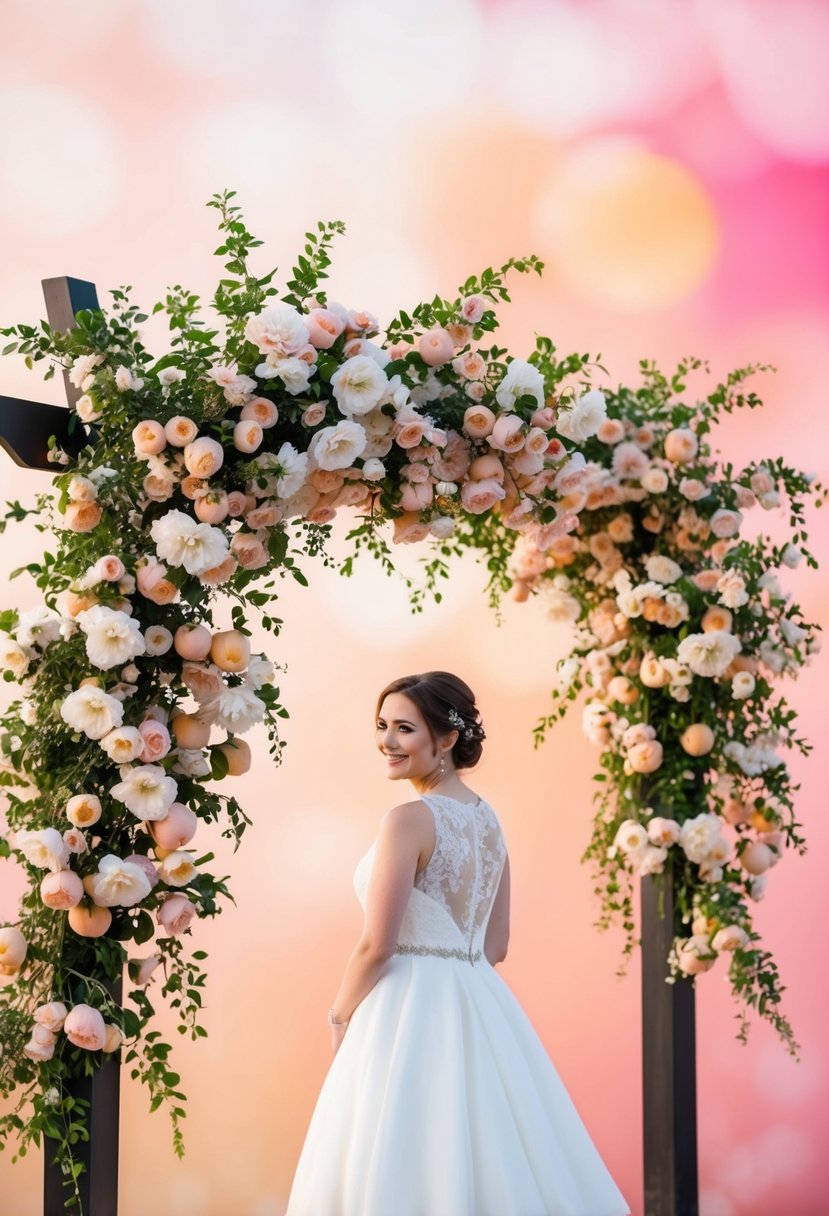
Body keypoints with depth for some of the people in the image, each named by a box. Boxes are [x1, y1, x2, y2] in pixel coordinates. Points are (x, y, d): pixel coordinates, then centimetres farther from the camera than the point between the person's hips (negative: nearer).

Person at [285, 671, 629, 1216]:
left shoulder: (409, 819, -14)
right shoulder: (487, 818, 10)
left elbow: (377, 945, -15)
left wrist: (341, 1016, -1)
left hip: (411, 1011, -8)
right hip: (480, 1006, 8)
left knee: (408, 1169, -3)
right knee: (491, 1154, 12)